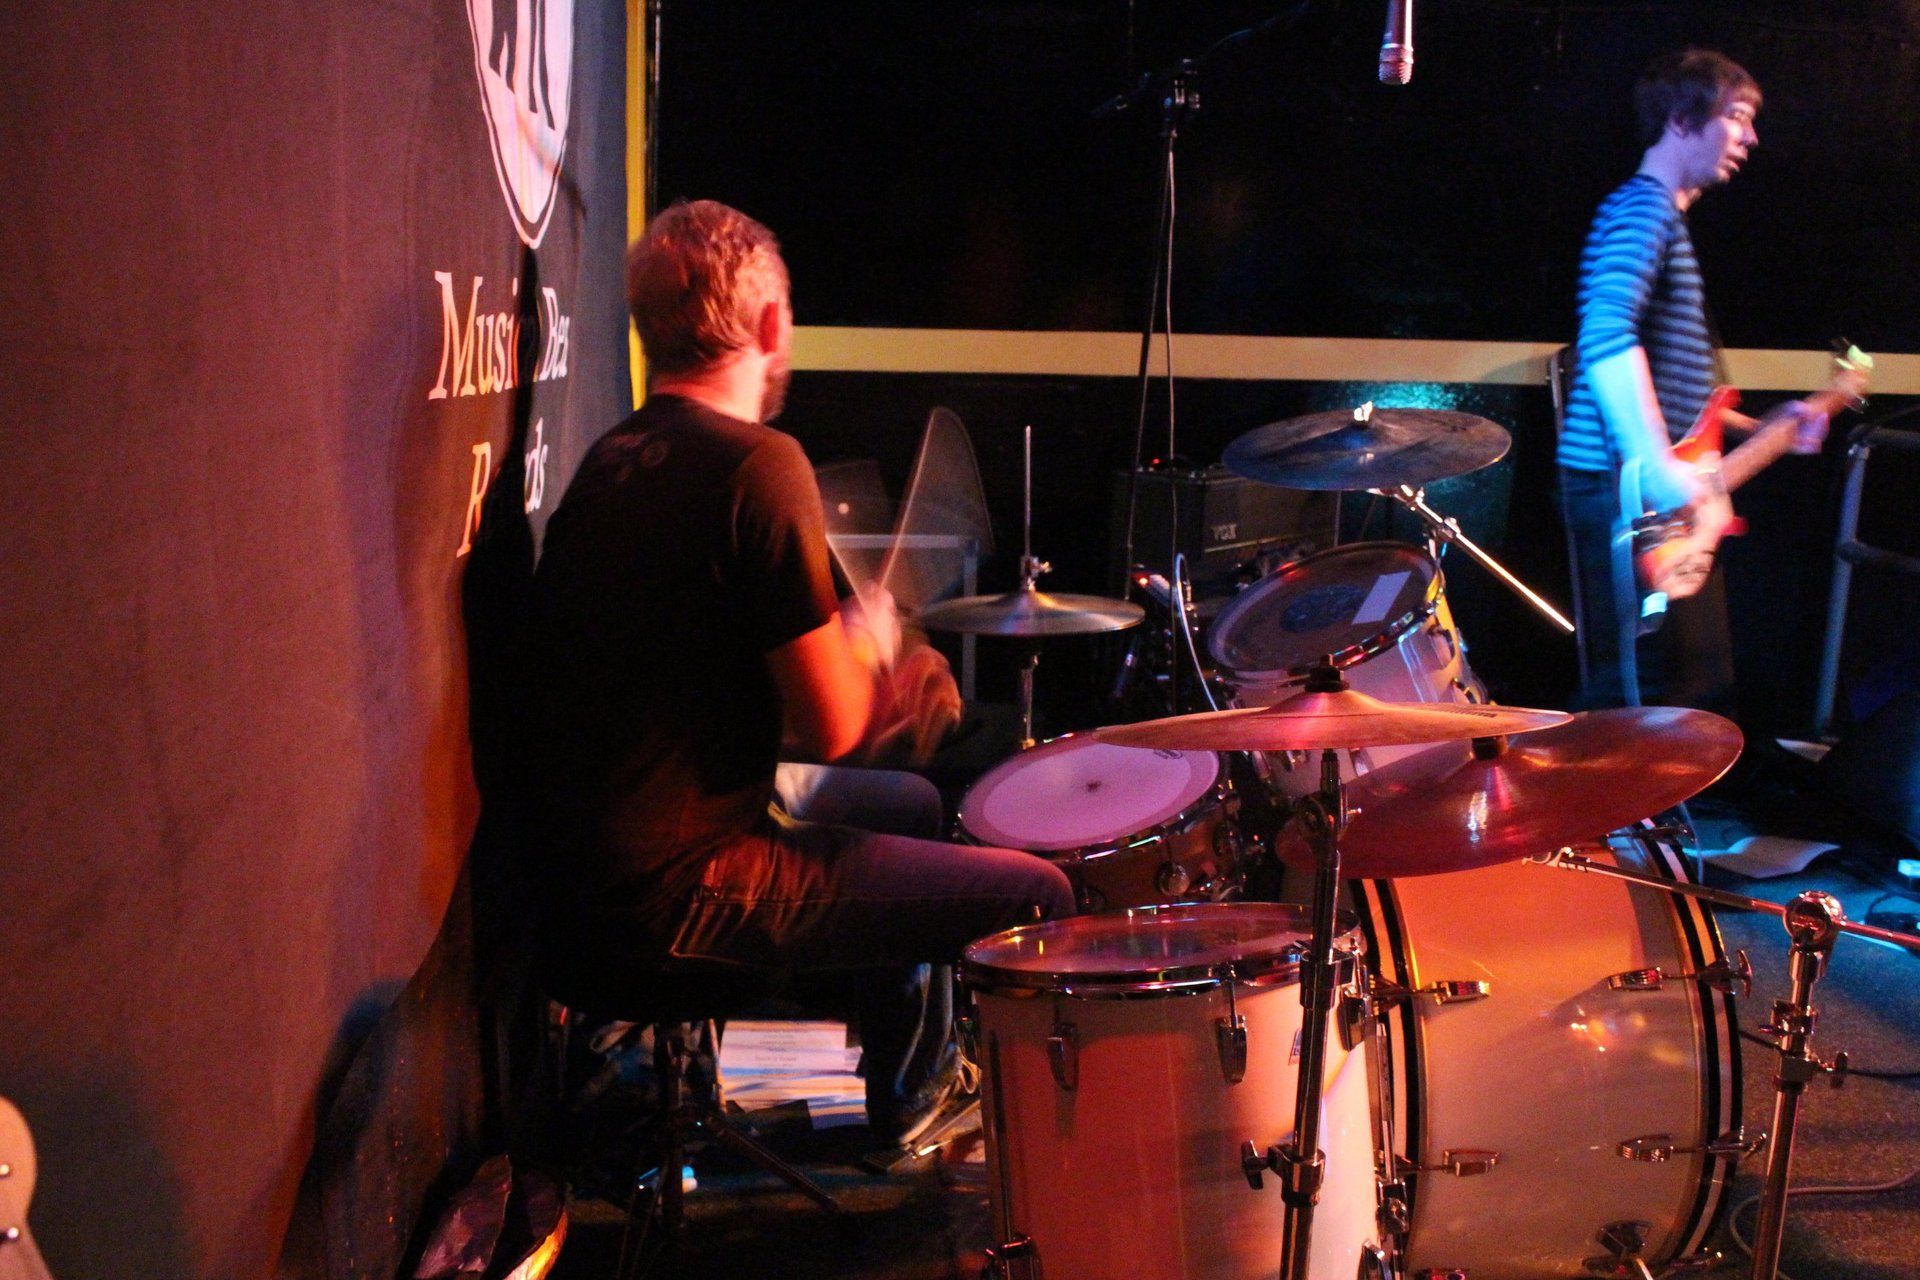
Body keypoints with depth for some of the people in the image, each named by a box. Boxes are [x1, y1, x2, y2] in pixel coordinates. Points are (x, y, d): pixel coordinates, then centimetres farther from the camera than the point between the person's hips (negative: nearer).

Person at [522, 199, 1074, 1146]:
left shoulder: (611, 460, 10)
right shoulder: (757, 467, -18)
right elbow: (832, 727, -18)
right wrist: (868, 643, 4)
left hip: (592, 867, 10)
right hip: (672, 903, -10)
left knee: (912, 805, 30)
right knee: (1034, 896, -6)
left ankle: (909, 1100, 44)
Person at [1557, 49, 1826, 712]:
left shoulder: (1668, 218, 24)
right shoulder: (1641, 206, -10)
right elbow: (1605, 333, -28)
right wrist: (1657, 467, -36)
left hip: (1667, 502, 11)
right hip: (1622, 488, -11)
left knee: (1703, 693, 14)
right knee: (1638, 701, -11)